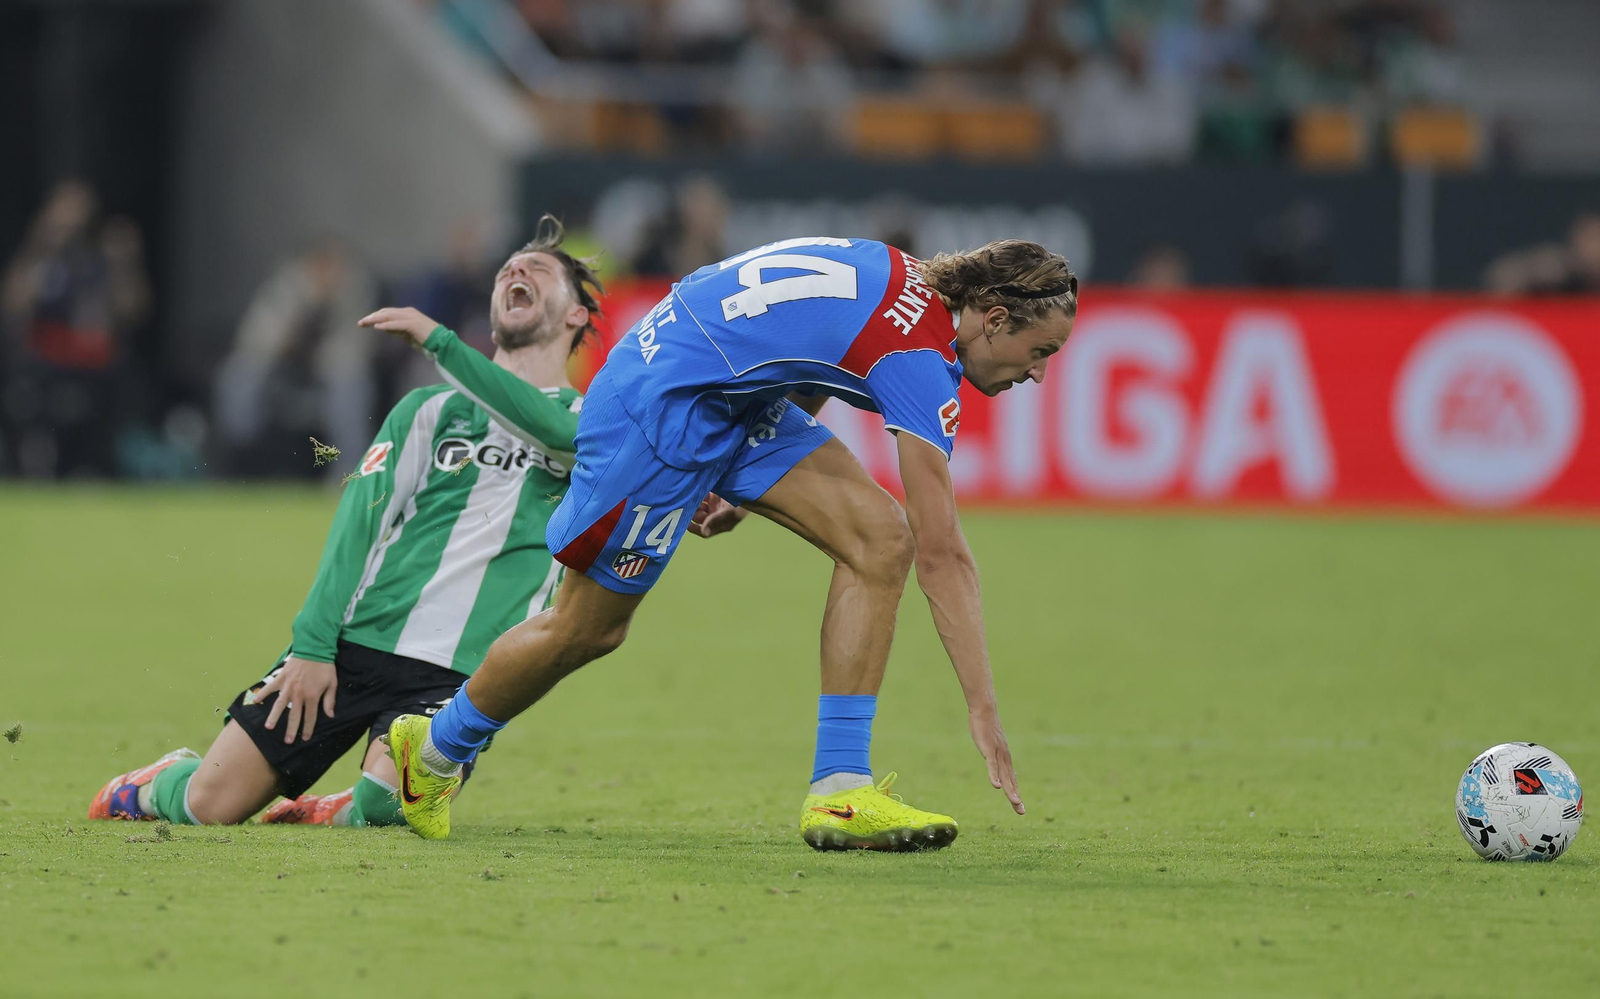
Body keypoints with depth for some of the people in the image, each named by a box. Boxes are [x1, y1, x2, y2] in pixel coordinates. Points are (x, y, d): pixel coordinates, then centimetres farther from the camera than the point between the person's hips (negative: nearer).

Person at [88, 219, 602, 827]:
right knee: (211, 806, -5)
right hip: (355, 640, 2)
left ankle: (343, 816, 5)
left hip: (456, 677, -2)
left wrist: (439, 341, -20)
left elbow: (550, 428, -16)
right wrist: (312, 643, -8)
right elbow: (359, 521, 5)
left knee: (384, 806, -30)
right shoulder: (430, 409, 15)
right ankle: (164, 782, 31)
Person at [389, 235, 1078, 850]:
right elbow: (942, 555, -25)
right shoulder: (919, 357, -24)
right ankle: (435, 747, 33)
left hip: (740, 404, 9)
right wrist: (983, 710, -23)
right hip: (657, 399, -9)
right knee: (587, 630, 5)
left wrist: (746, 483, 18)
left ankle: (839, 792, -9)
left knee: (881, 538, -8)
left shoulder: (905, 281, 2)